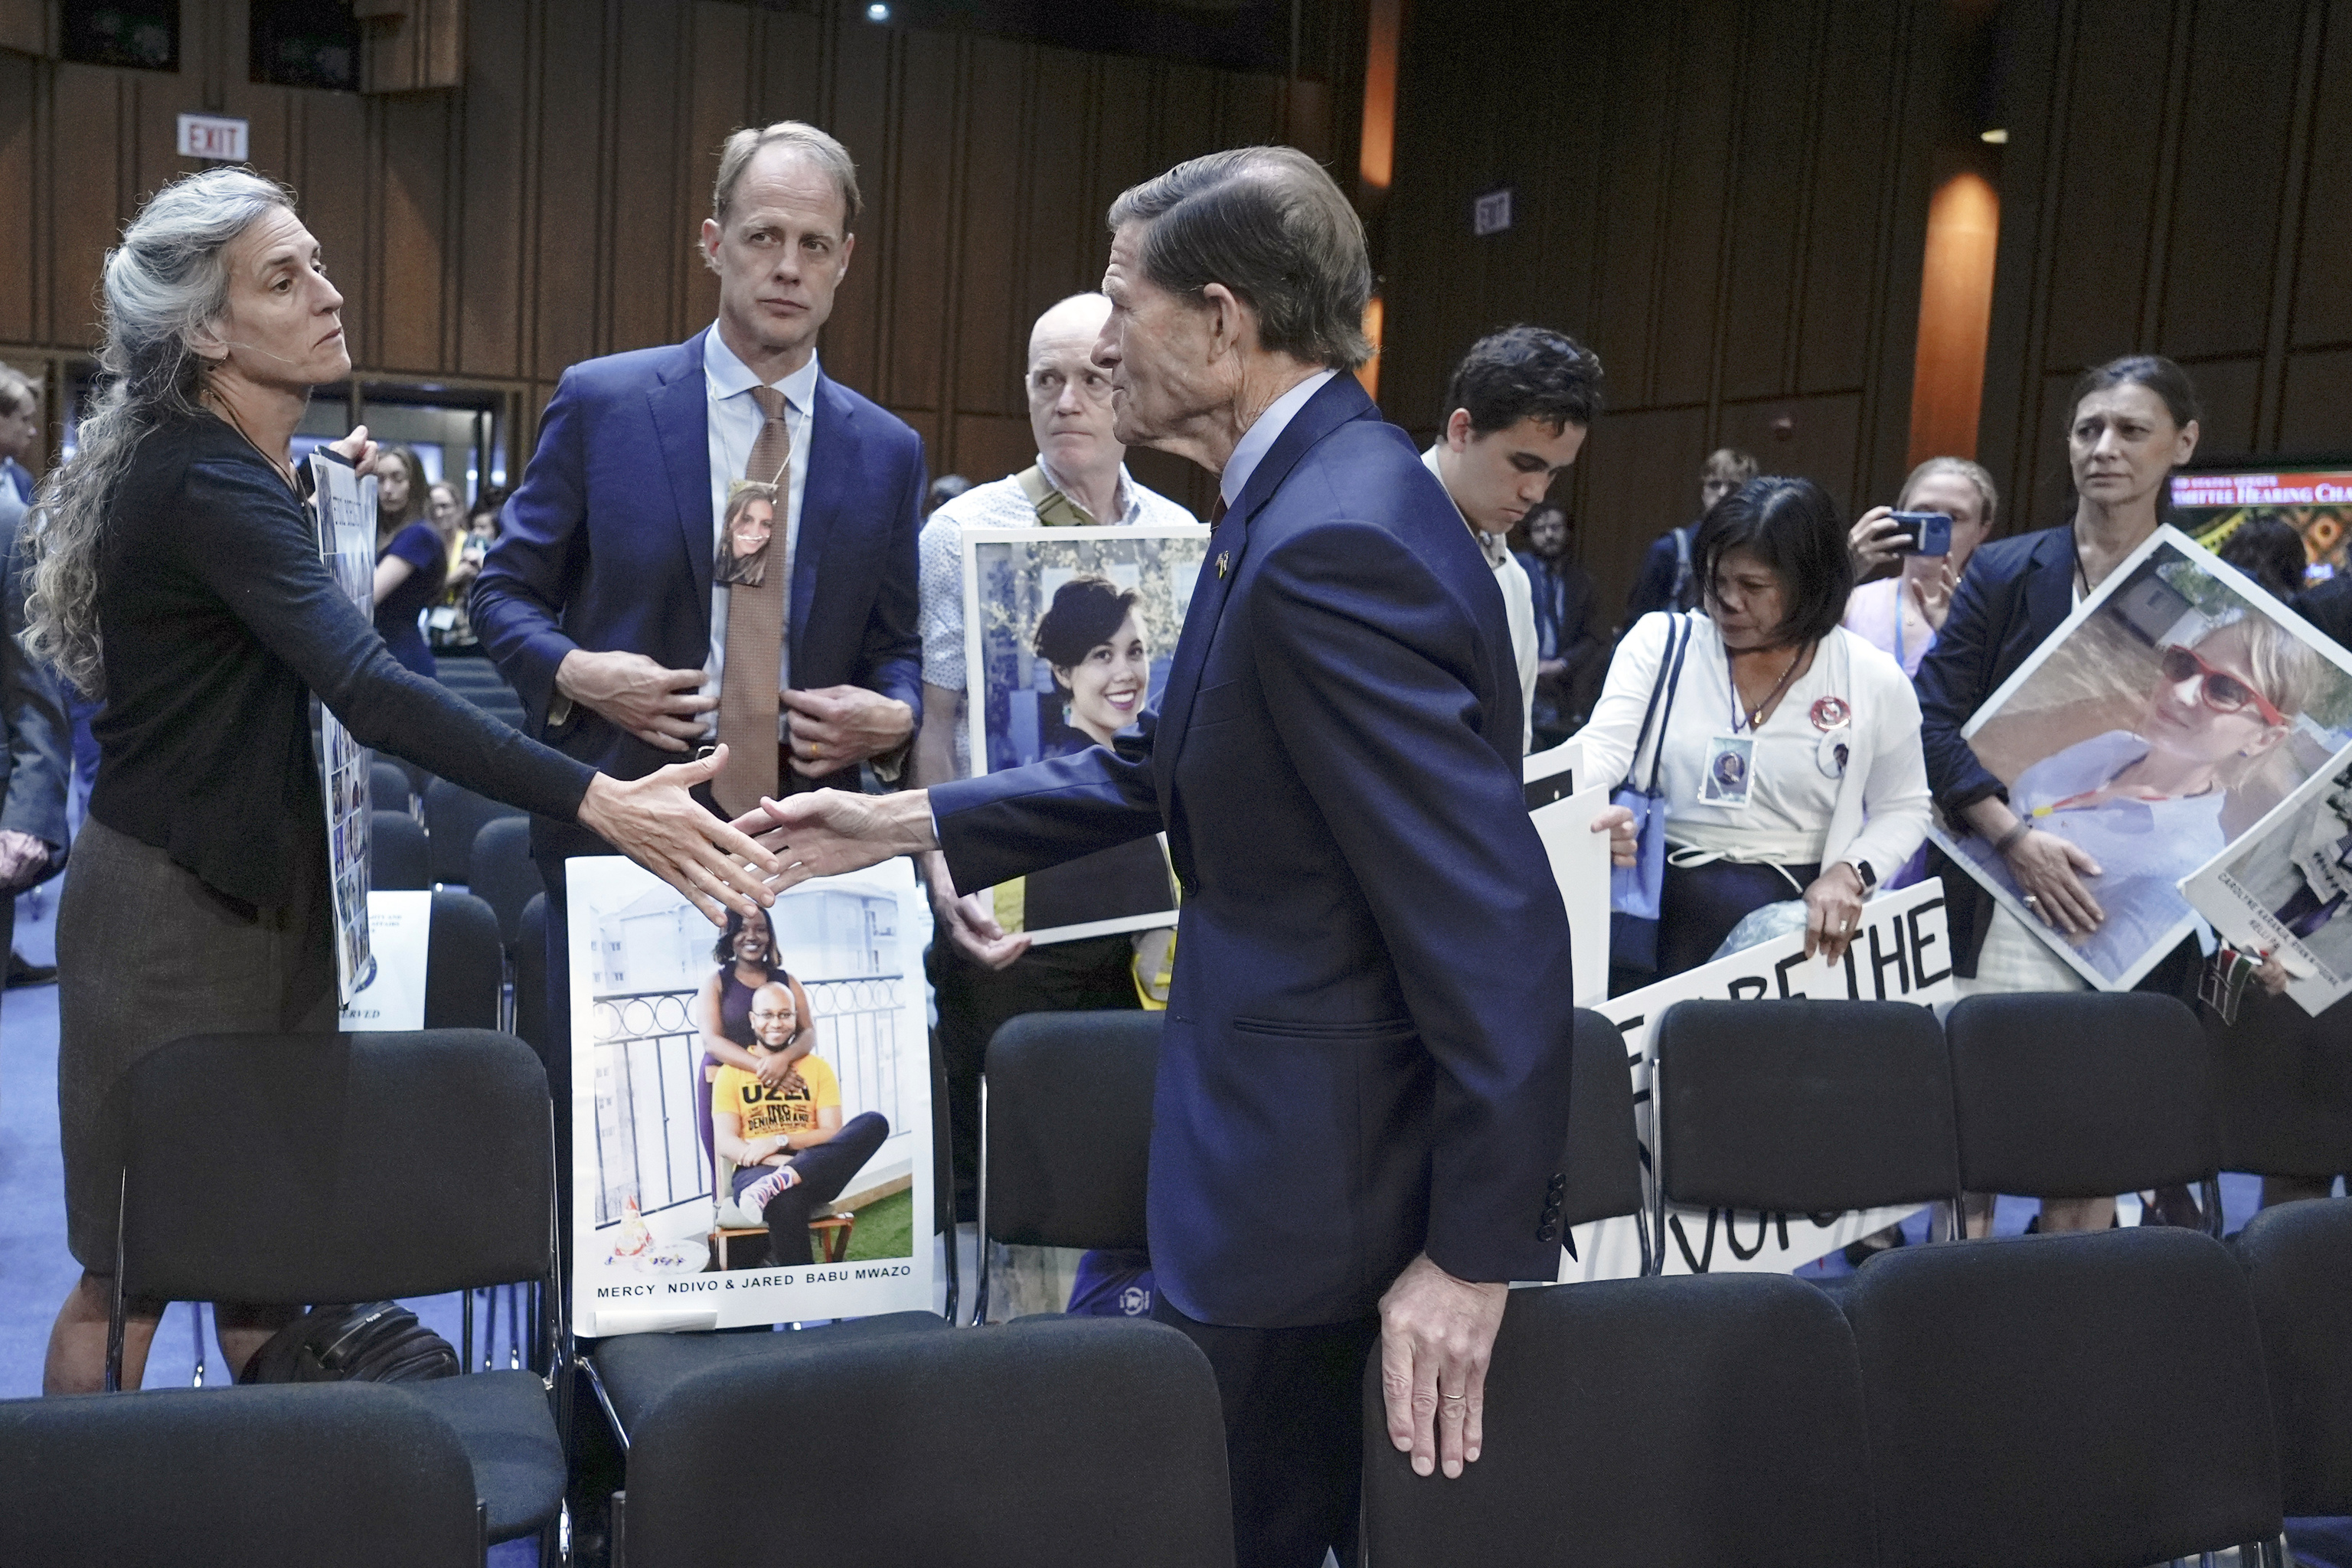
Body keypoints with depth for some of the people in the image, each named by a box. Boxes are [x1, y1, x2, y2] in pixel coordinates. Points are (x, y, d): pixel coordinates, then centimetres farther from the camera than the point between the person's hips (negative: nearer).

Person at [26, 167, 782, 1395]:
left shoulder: (231, 467, 7)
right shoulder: (200, 481, -22)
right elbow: (368, 691, -36)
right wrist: (598, 801, -45)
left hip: (264, 884, 9)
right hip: (173, 904, -9)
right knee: (135, 1272, 2)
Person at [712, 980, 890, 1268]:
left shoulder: (819, 1068, 15)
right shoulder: (731, 1072, 10)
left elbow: (833, 1134, 5)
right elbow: (726, 1142, -1)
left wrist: (780, 1140, -13)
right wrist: (779, 1161, -18)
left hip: (815, 1168, 3)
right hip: (756, 1170, -3)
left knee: (875, 1123, -27)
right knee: (786, 1200, -42)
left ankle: (781, 1180, -39)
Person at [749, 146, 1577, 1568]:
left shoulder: (1331, 543, -26)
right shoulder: (1310, 492, 7)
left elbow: (1494, 923, -28)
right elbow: (1167, 767, 15)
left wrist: (1476, 1253, -23)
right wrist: (908, 824, 13)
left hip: (1319, 1185, -9)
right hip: (1299, 1139, 9)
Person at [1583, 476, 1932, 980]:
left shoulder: (1874, 681, 3)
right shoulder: (1661, 642, 3)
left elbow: (1902, 808, 13)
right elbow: (1601, 749, -8)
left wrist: (1850, 874, -6)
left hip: (1801, 915, 0)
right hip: (1664, 910, 0)